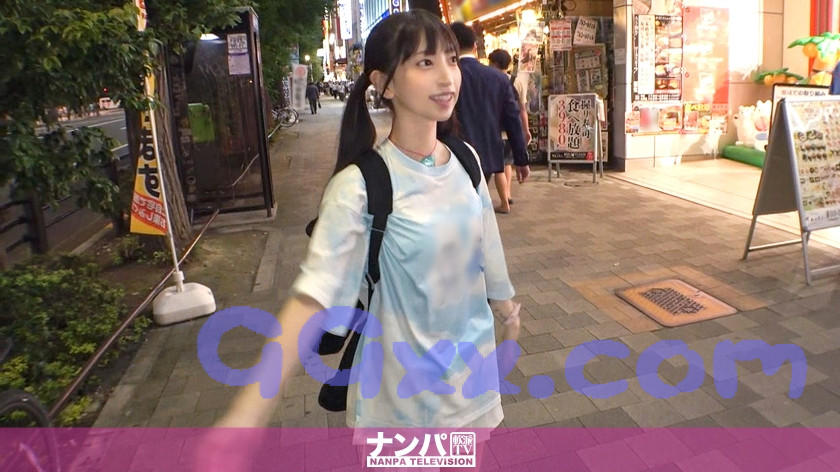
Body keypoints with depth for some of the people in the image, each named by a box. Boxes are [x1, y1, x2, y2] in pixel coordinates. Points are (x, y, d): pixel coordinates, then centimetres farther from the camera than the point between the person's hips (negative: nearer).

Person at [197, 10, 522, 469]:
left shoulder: (465, 160, -6)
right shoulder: (359, 186, -23)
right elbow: (313, 294, -31)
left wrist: (508, 311, 20)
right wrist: (247, 414, -40)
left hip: (472, 358, 5)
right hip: (403, 378, -4)